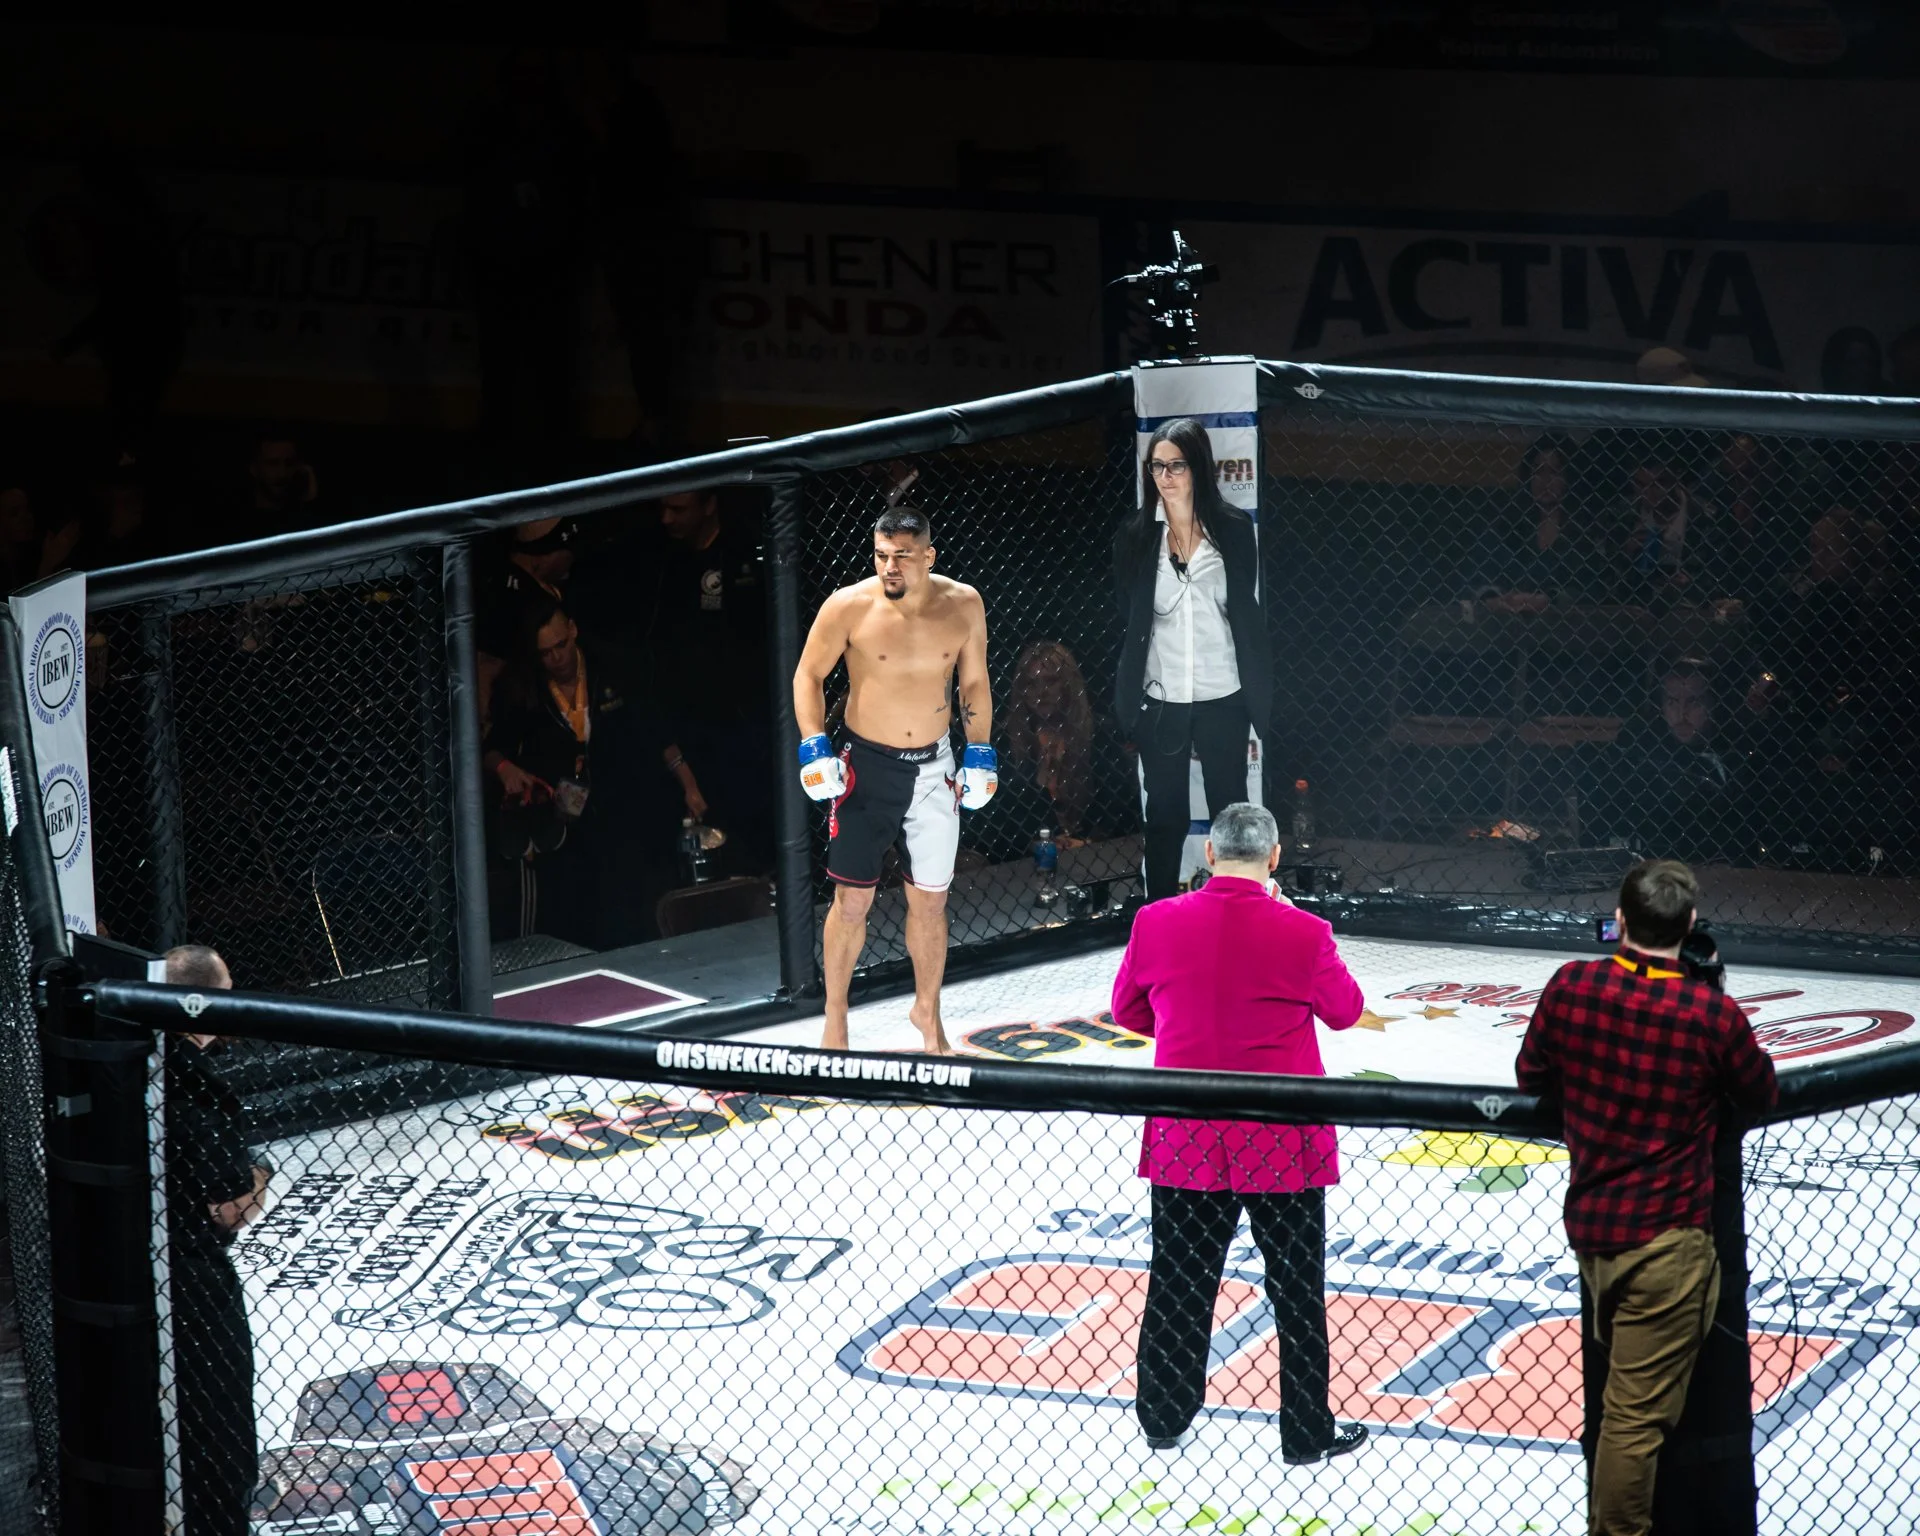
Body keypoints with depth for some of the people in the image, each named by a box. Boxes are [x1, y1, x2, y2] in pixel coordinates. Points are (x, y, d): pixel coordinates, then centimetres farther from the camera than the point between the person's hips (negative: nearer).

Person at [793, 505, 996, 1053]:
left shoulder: (963, 606, -6)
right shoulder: (849, 607, -14)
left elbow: (974, 682, 8)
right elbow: (808, 674, -1)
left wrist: (979, 753, 4)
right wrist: (814, 746, -9)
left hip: (933, 769, 2)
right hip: (866, 767, -2)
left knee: (929, 901, 10)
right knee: (852, 900, 1)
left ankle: (927, 1011, 29)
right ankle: (835, 1019, 17)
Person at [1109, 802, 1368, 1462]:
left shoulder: (1156, 925, -8)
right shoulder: (1302, 934, -16)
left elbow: (1129, 1012, 6)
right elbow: (1344, 1010, 2)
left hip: (1185, 1136, 2)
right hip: (1282, 1144, -2)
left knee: (1180, 1280, 17)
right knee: (1296, 1285, 10)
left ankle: (1163, 1419, 27)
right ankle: (1307, 1431, 18)